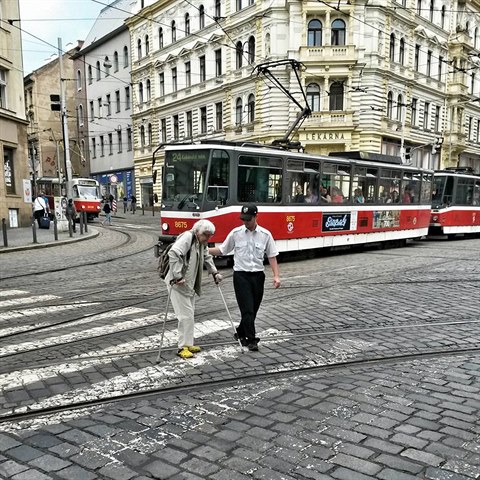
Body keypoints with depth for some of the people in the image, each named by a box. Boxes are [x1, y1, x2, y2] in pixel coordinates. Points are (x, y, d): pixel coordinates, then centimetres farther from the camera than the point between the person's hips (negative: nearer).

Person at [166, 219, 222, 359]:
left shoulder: (202, 243, 12)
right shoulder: (187, 237, -17)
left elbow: (207, 258, 29)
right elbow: (173, 253, -30)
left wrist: (215, 273, 17)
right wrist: (177, 276, -31)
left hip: (190, 284, 9)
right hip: (178, 284, -9)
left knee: (190, 315, 15)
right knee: (186, 315, -9)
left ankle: (188, 344, 26)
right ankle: (183, 347, 0)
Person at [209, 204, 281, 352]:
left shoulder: (265, 234, -1)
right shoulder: (235, 233, -3)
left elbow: (272, 256, 3)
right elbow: (222, 250, 4)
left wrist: (276, 275, -6)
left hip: (258, 275, 2)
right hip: (241, 275, -2)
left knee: (253, 310, 11)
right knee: (247, 309, -8)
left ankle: (240, 333, 32)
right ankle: (251, 340, 1)